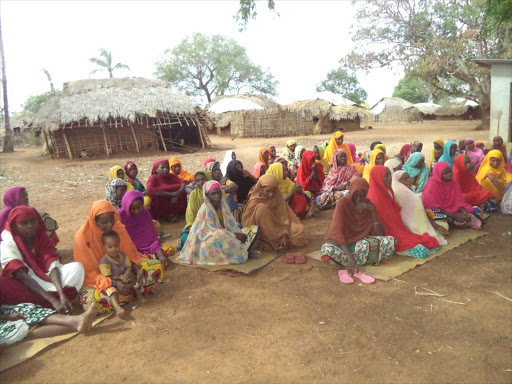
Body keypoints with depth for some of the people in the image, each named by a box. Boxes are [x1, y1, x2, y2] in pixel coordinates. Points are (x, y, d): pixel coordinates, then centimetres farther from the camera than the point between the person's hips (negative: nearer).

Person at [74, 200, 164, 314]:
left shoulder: (118, 228, -10)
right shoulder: (82, 237, -21)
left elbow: (131, 253, -1)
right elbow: (87, 273, -18)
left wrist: (141, 269, -23)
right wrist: (113, 283, -31)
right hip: (98, 278, -3)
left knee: (156, 267, -12)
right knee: (91, 301, -38)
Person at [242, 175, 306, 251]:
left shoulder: (278, 198, -6)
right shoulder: (254, 202, -17)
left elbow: (284, 217, -13)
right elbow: (251, 227, -17)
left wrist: (284, 236, -29)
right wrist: (270, 242, -25)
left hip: (278, 228, 3)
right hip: (262, 234, -2)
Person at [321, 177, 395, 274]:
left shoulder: (368, 204, -2)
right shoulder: (343, 203, -13)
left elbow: (379, 234, -8)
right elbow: (337, 231, -25)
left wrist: (372, 210, -19)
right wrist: (349, 256, -39)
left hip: (364, 241, 4)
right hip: (344, 242, -3)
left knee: (391, 242, -24)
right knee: (327, 249, -37)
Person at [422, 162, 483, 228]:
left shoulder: (453, 183, 2)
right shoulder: (432, 186, -17)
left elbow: (458, 201, 3)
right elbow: (434, 208, -20)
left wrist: (463, 212, -18)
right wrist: (454, 216, -22)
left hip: (453, 211, 6)